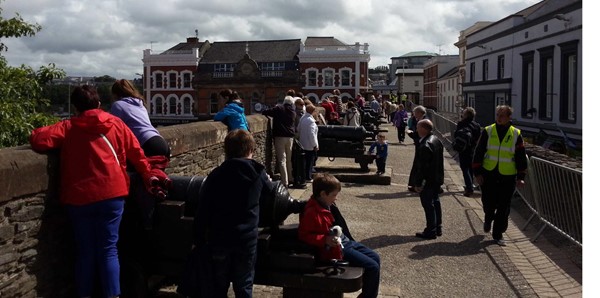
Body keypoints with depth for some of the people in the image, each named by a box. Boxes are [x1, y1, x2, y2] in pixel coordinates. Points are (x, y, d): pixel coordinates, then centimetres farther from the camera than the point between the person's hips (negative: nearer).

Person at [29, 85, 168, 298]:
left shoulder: (68, 127, 2)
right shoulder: (115, 123, 7)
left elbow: (39, 140, -10)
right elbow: (136, 152, 11)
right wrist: (148, 174, 21)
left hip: (79, 198, 0)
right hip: (111, 195, 0)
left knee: (85, 251, 12)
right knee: (108, 250, 5)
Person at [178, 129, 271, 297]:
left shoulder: (216, 175, -8)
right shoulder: (257, 173, -5)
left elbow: (202, 212, -7)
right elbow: (267, 188, 18)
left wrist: (198, 239, 2)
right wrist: (268, 180, 41)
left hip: (219, 239, 0)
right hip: (247, 238, 1)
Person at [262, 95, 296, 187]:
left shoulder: (279, 108, -5)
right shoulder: (293, 112, 8)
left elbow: (265, 112, -5)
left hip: (280, 136, -4)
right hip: (290, 137, 5)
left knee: (282, 160, -5)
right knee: (289, 159, 17)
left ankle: (285, 182, -10)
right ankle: (290, 180, 24)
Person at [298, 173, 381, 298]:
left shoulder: (328, 205, 5)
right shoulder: (312, 212, -23)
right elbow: (304, 235, -22)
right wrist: (325, 240, -29)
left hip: (346, 242, 10)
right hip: (337, 249, -10)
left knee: (375, 257, 15)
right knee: (372, 267, -12)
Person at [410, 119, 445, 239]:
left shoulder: (425, 145, -24)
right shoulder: (436, 140, 6)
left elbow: (422, 166, -24)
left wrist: (418, 183, -19)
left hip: (427, 181, -10)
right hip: (437, 179, 10)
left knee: (428, 205, -1)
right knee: (435, 202, 18)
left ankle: (431, 231, 7)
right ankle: (437, 228, 29)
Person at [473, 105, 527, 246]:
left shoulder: (516, 134, 1)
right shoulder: (488, 131, -1)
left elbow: (521, 157, 4)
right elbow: (478, 153, 1)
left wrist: (520, 177, -2)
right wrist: (477, 172, -4)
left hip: (507, 177, 0)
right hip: (488, 175, 0)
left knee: (503, 207, 4)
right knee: (488, 203, 7)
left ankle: (498, 234, 18)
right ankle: (488, 220, 41)